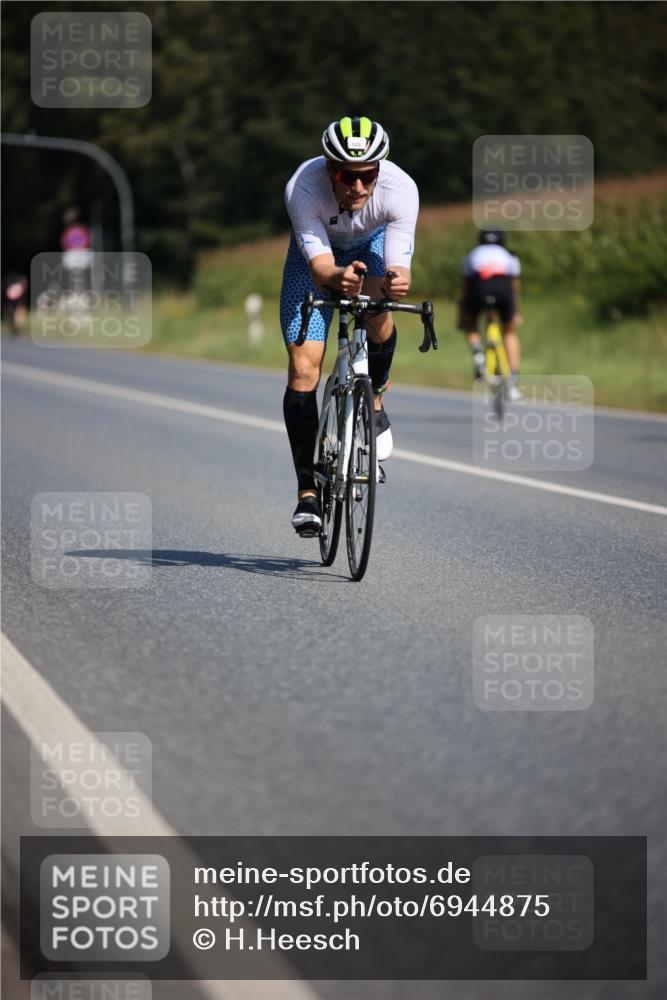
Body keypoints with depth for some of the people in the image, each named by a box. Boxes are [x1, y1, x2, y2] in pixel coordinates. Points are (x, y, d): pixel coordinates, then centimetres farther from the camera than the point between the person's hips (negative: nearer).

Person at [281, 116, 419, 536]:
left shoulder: (400, 189, -36)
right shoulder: (302, 187, -38)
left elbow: (399, 267, -37)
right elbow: (320, 264, -41)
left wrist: (395, 282, -60)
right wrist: (337, 277, -64)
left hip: (372, 245, 1)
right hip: (317, 251, -1)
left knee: (378, 315, -31)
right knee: (303, 369, -11)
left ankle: (375, 400, 2)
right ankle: (307, 490, -1)